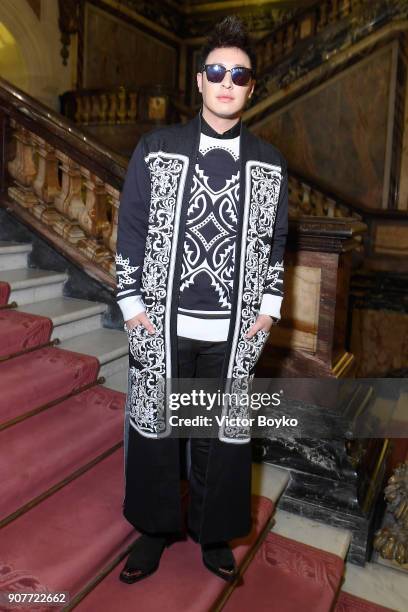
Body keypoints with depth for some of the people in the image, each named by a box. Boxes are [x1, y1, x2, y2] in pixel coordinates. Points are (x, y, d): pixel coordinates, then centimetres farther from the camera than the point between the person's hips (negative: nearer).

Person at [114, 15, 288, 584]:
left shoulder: (270, 163, 5)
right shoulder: (155, 149, 2)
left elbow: (276, 240, 11)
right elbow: (130, 229, 3)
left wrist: (269, 308, 4)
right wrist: (131, 303, -2)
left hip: (235, 332, 1)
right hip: (160, 324, 0)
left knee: (223, 434, 11)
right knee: (154, 428, 11)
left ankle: (213, 532, 34)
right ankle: (156, 529, 34)